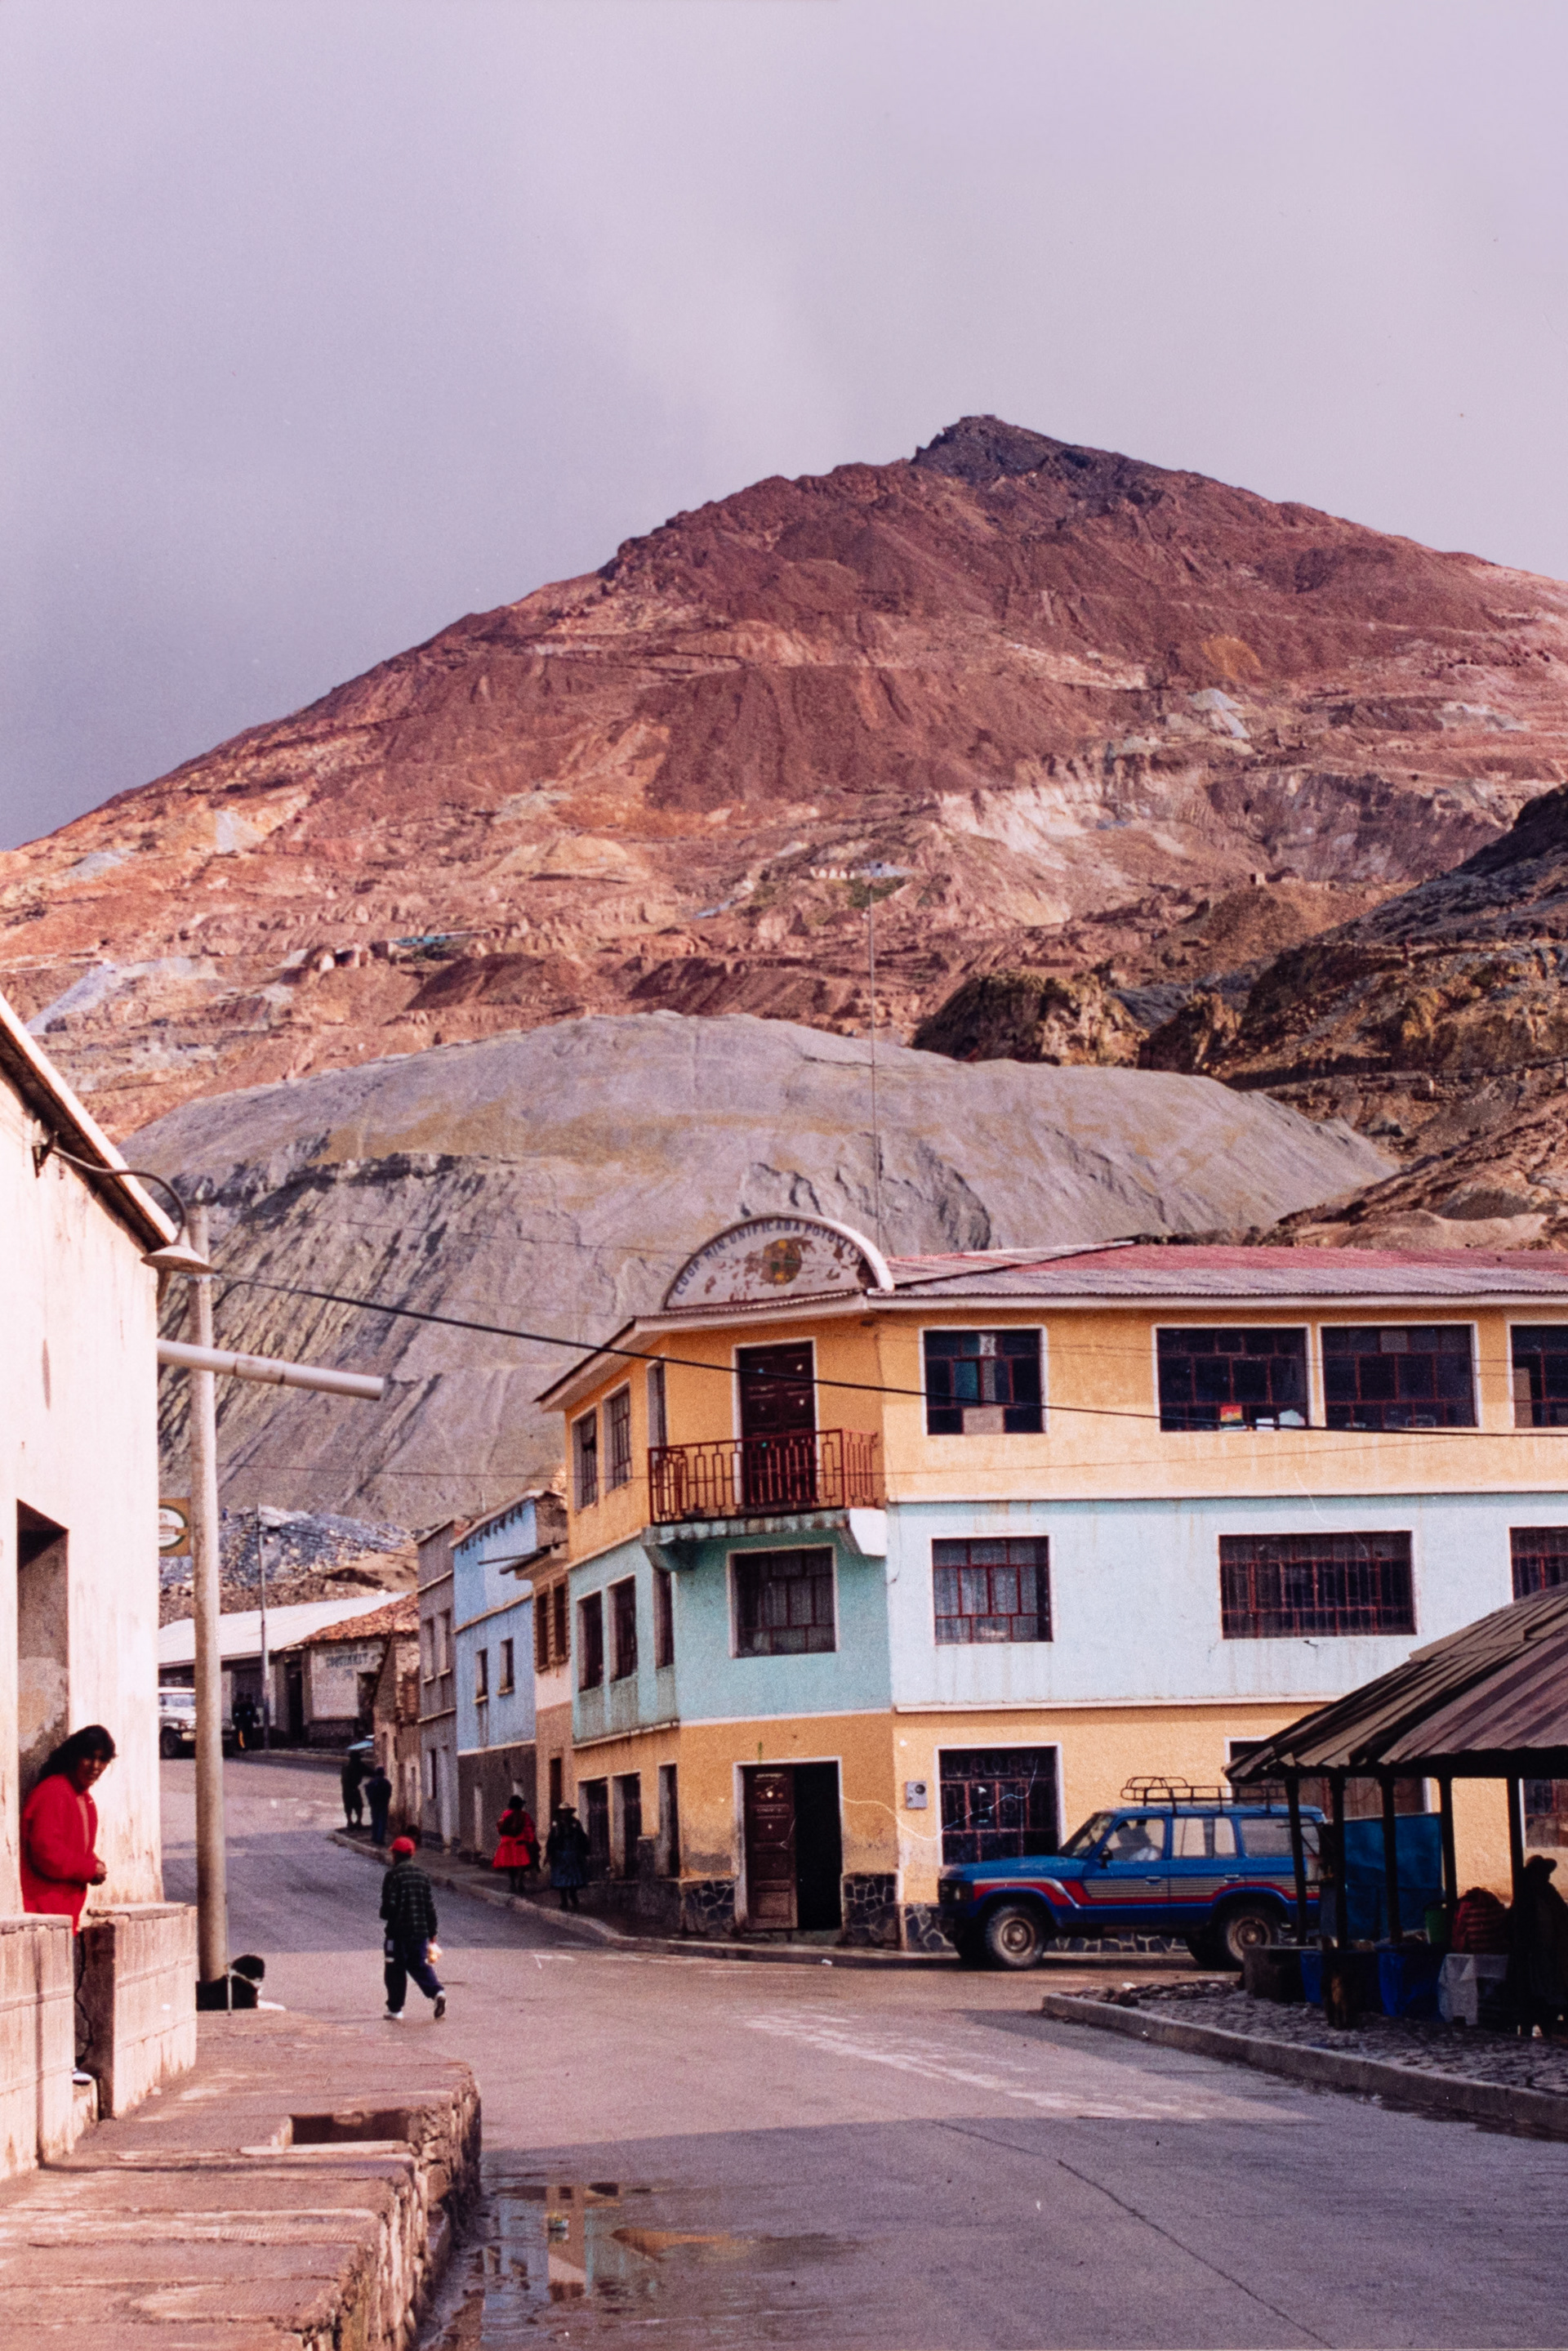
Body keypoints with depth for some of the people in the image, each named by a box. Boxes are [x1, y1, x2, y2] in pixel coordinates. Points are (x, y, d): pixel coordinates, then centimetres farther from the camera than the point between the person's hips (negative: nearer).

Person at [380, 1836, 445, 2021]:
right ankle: (437, 1992, -11)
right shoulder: (422, 1875, 7)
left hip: (398, 1931, -5)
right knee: (419, 1965, 13)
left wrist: (385, 1920, 8)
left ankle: (395, 2009, 12)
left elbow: (389, 1904, -14)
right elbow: (430, 1906, 9)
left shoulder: (392, 1875, -10)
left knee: (396, 1969, 7)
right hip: (420, 1930, 5)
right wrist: (432, 1933, 15)